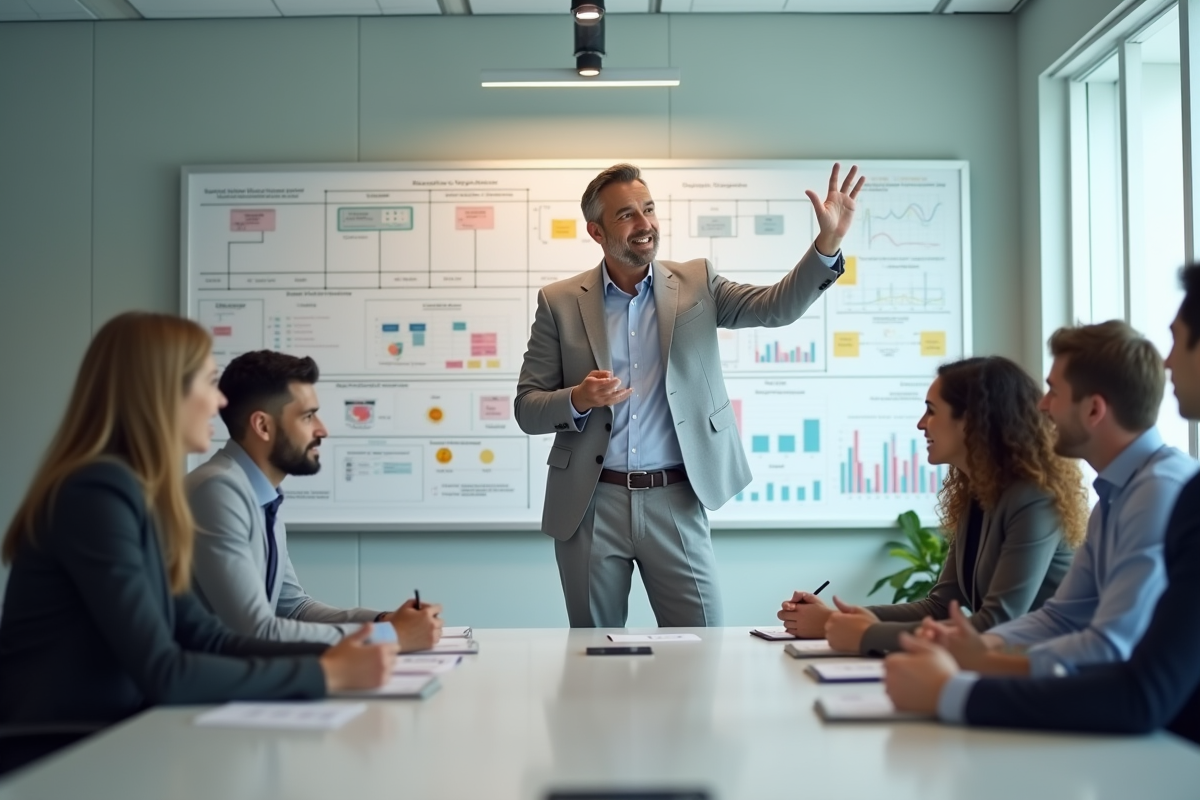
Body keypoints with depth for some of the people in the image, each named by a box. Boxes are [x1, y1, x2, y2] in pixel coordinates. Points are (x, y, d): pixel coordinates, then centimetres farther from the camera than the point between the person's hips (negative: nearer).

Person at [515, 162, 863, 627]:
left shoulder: (695, 283, 5)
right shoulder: (560, 303, 2)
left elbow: (777, 306, -8)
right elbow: (526, 409, 2)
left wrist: (828, 242, -23)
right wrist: (578, 399, -18)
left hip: (675, 502, 0)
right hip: (590, 505, 0)